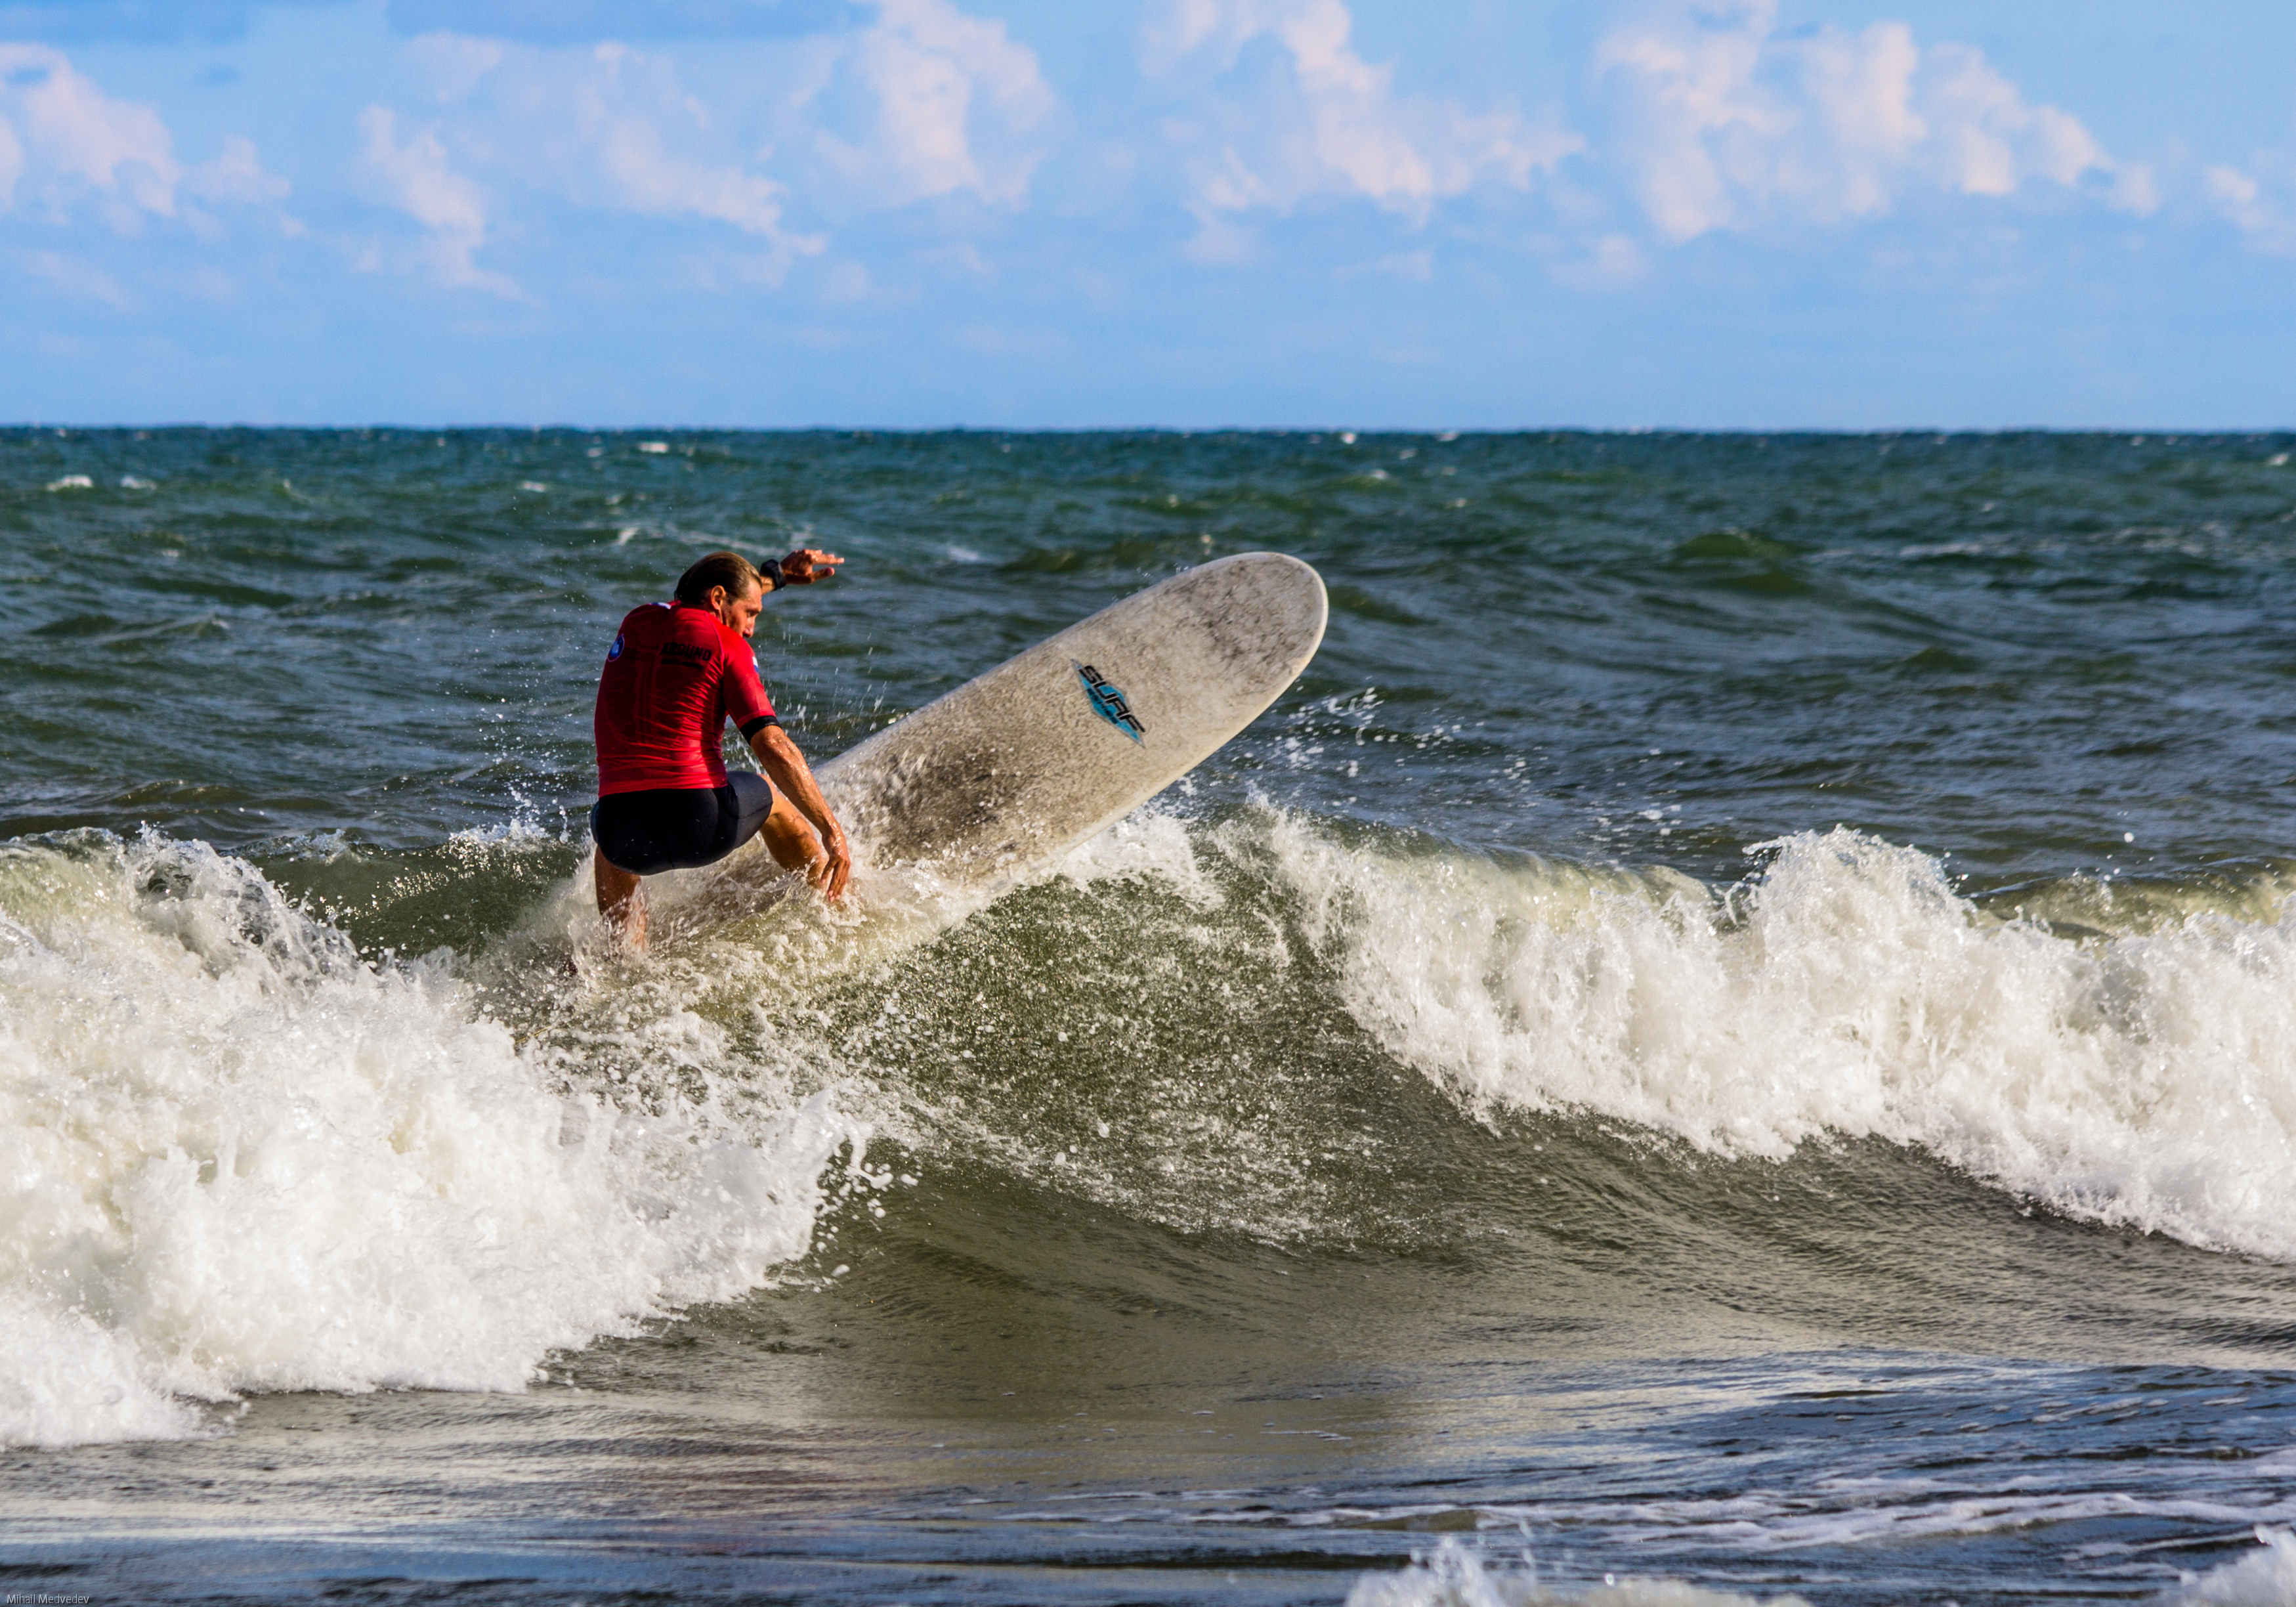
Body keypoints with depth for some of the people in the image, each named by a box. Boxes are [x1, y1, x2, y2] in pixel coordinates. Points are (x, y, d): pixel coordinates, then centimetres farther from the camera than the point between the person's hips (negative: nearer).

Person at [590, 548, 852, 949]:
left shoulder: (634, 624, 16)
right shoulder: (727, 645, 1)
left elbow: (695, 600, 42)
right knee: (768, 794, 32)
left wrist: (776, 574, 50)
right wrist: (832, 831, -4)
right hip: (702, 828, -3)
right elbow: (772, 747, -6)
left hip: (628, 839, 3)